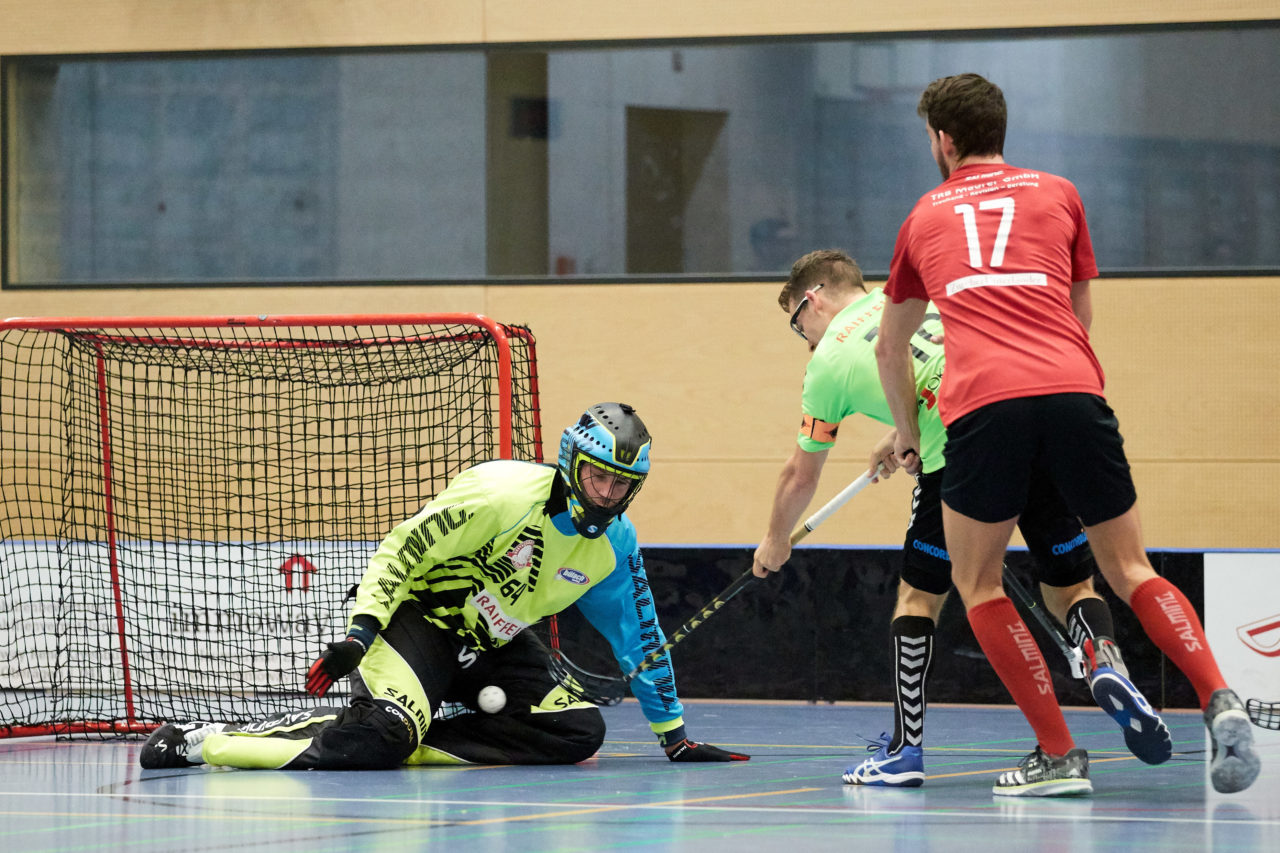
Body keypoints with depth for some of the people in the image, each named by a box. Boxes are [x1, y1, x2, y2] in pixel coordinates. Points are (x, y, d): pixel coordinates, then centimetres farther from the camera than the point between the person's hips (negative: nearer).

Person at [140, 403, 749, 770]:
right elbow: (403, 549, -20)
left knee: (579, 731, -14)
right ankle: (200, 744, -23)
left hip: (493, 645, 8)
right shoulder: (507, 493, -22)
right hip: (417, 614, -8)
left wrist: (675, 736, 11)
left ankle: (401, 741, -14)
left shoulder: (615, 547, -1)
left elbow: (641, 639, 10)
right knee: (382, 734, -33)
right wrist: (360, 634, -29)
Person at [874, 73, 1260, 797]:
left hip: (983, 404, -1)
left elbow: (891, 348, 37)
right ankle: (1219, 698, -14)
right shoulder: (1057, 194, 24)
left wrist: (908, 433, 52)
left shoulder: (925, 217, 25)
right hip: (1075, 392, 2)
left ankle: (1059, 755, 3)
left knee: (978, 584, 13)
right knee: (1130, 571, 10)